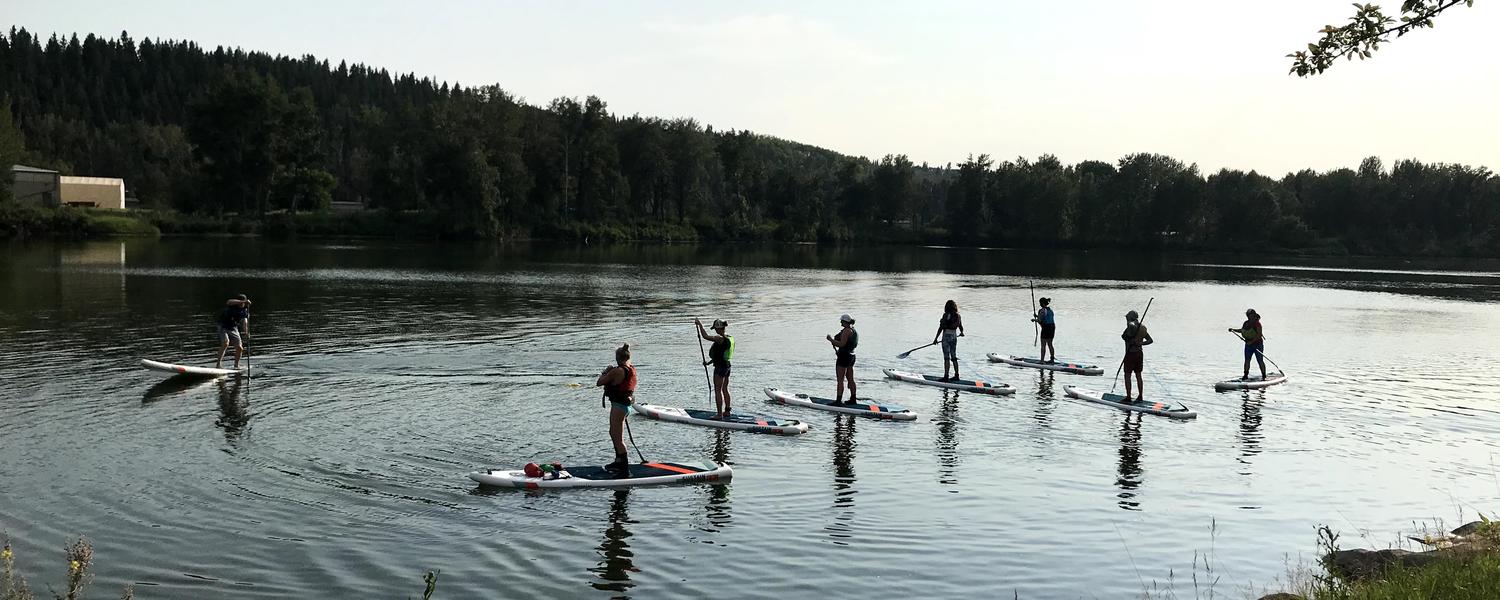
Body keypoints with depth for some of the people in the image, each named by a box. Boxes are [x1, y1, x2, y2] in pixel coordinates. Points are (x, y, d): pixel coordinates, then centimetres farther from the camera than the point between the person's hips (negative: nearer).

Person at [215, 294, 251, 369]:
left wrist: (246, 332, -32)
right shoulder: (232, 305, -14)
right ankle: (218, 364, -26)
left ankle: (236, 366, 19)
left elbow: (244, 322, -16)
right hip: (223, 327, -5)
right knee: (225, 343, -28)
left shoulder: (245, 310, -4)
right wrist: (243, 301, -50)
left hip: (234, 328, 5)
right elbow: (229, 302, -40)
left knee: (239, 348, -1)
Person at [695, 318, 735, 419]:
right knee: (725, 389, 17)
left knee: (718, 390, -3)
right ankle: (727, 412, 23)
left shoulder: (720, 338, -20)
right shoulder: (729, 338, 9)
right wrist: (709, 362, 21)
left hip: (720, 367, -9)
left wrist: (700, 325, -13)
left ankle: (719, 414, -2)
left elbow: (705, 336, -23)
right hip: (727, 366, 9)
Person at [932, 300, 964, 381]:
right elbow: (961, 327, 16)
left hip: (946, 337, -6)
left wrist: (936, 338, -9)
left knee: (946, 357, -6)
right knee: (954, 357, 15)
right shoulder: (958, 316, 4)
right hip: (954, 336, 6)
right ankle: (956, 375, 20)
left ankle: (946, 376, -8)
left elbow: (941, 327, -14)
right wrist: (961, 332, 39)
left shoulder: (946, 315, -13)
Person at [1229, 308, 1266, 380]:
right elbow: (1241, 330, 25)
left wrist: (1251, 341, -25)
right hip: (1248, 345, 6)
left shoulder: (1257, 324, -14)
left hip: (1258, 344, -6)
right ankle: (1246, 375, 13)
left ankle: (1264, 376, 3)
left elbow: (1259, 335, -20)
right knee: (1247, 360, 6)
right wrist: (1233, 330, 13)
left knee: (1260, 361, -3)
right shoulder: (1246, 323, 7)